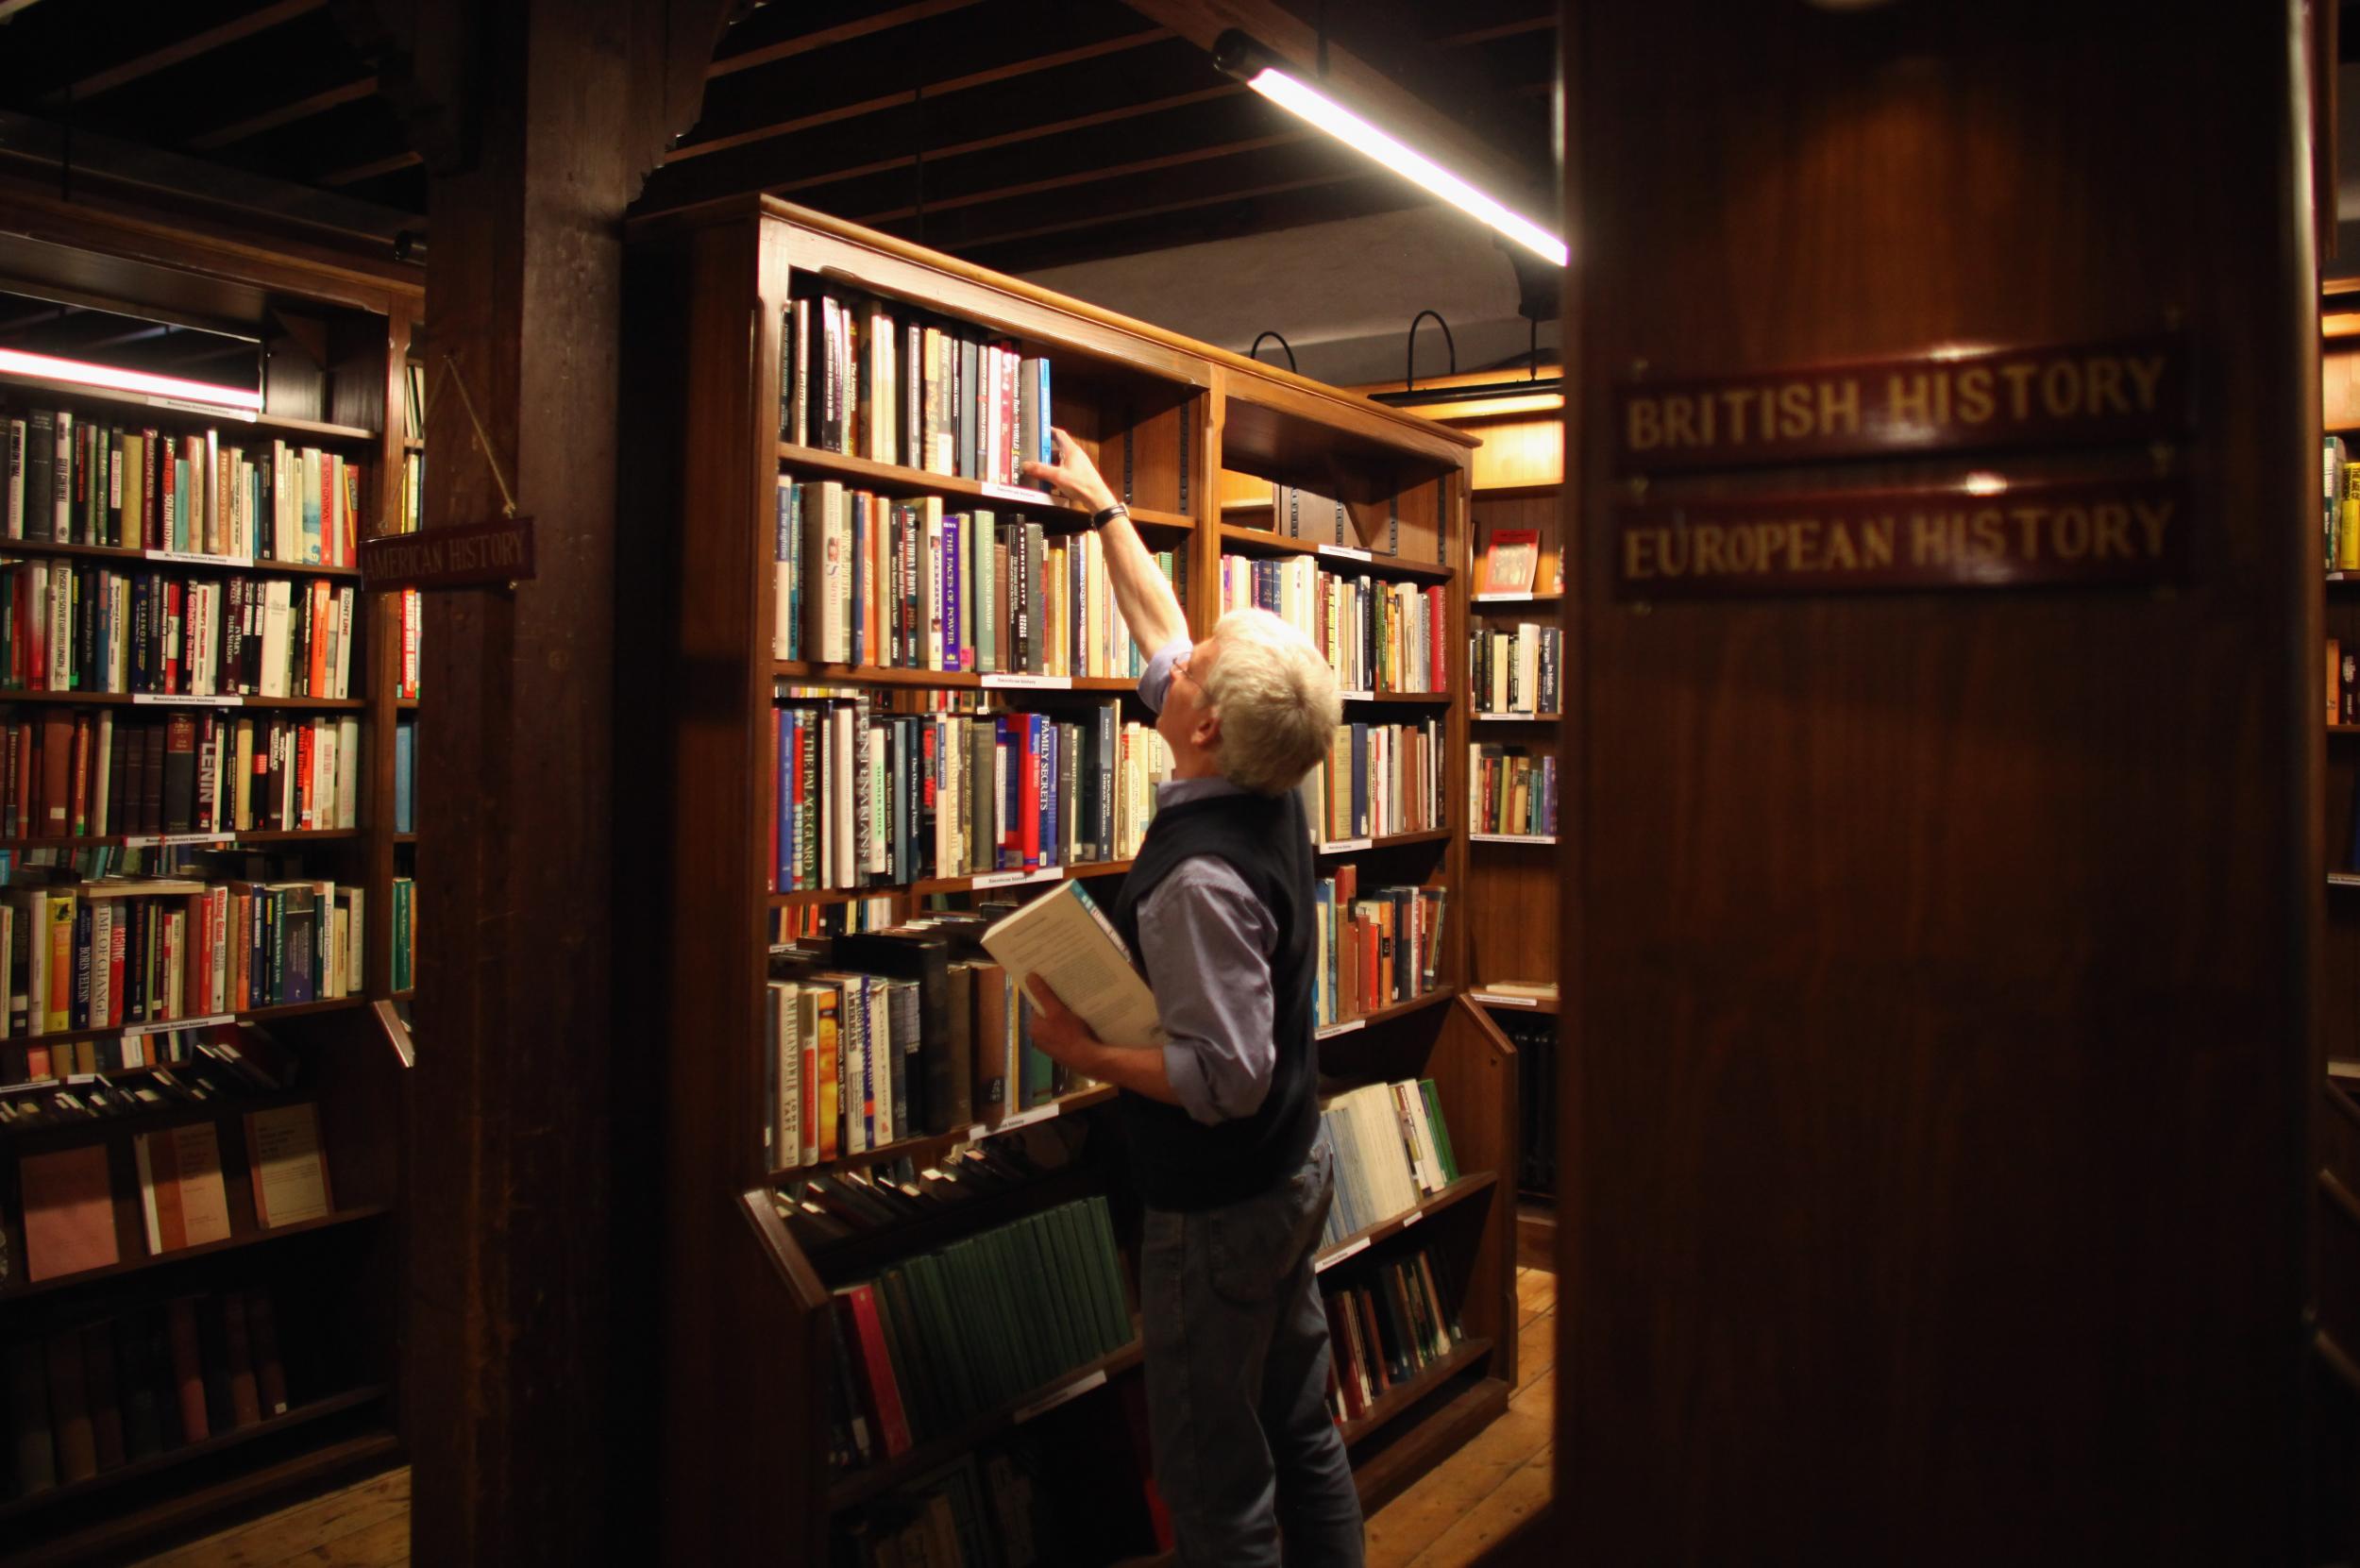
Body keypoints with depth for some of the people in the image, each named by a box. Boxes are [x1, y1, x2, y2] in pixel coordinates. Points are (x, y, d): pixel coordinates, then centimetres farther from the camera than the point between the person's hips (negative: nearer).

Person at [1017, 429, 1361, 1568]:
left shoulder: (1196, 877, -29)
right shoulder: (1269, 794, -1)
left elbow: (1228, 1075, -28)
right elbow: (1158, 630, 12)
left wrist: (1083, 1052, -17)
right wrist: (1102, 508, 21)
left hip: (1216, 1210, -9)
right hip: (1293, 1175, 9)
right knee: (1302, 1439, 22)